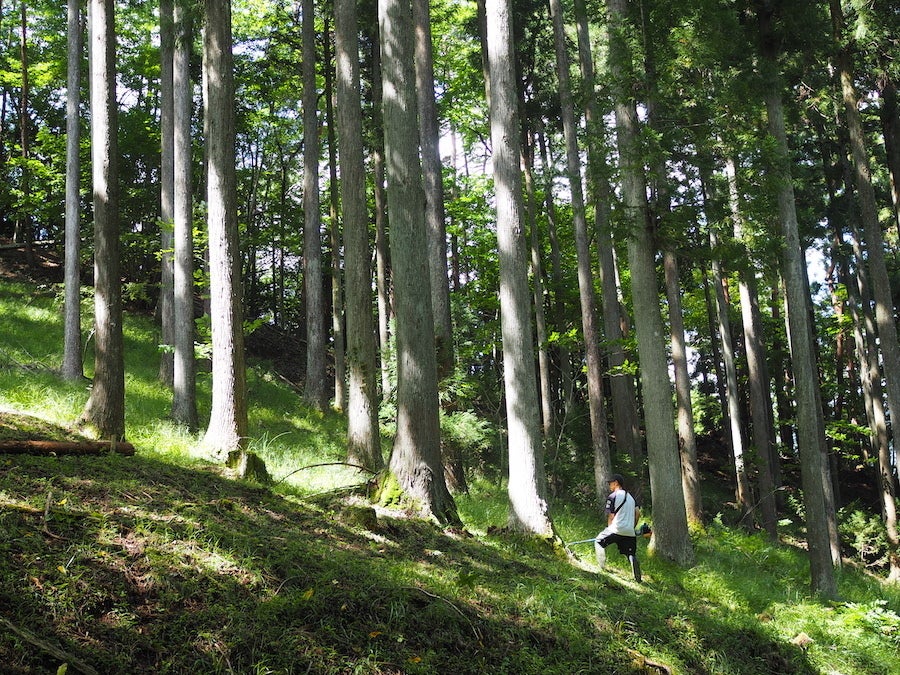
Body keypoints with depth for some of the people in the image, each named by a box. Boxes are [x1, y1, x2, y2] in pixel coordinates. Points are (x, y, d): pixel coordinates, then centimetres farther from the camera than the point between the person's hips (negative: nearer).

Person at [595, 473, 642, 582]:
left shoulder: (612, 496, -2)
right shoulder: (630, 497, 19)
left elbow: (611, 516, -3)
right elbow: (638, 513, 12)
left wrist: (609, 530, 10)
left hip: (616, 529, -5)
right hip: (630, 532, 6)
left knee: (599, 541, 16)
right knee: (631, 555, 5)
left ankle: (601, 567, 13)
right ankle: (638, 578, -16)